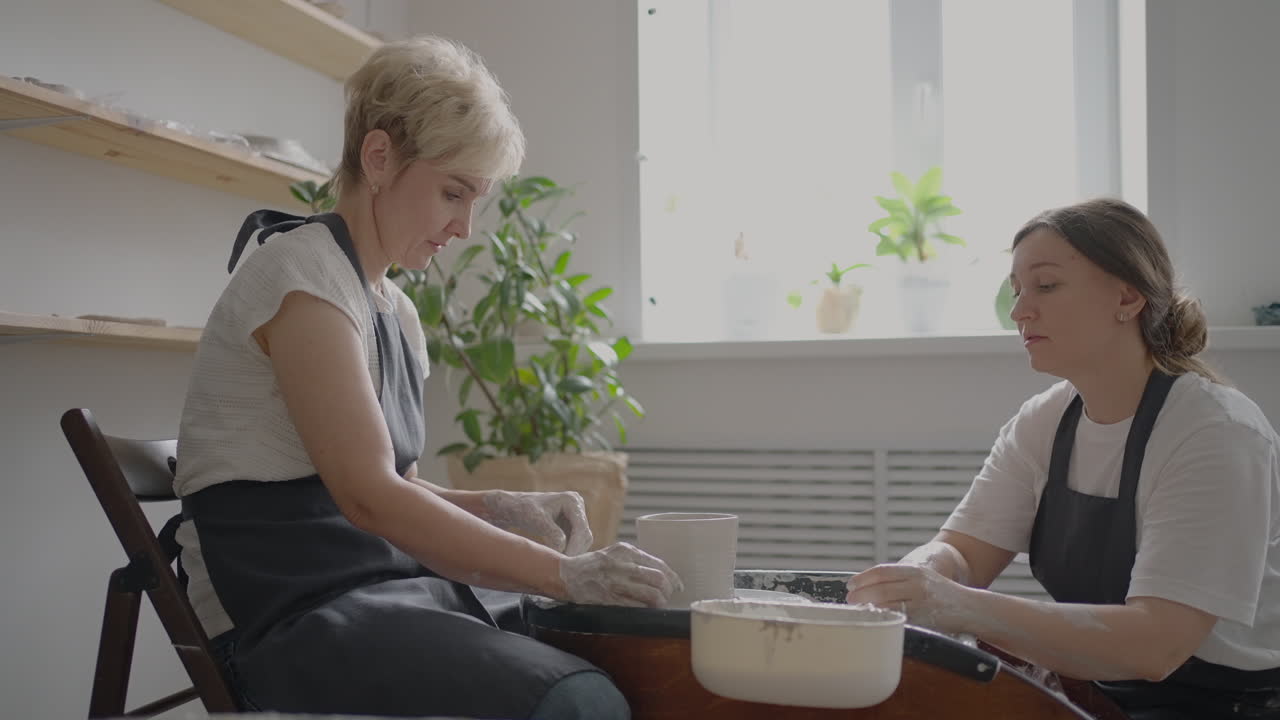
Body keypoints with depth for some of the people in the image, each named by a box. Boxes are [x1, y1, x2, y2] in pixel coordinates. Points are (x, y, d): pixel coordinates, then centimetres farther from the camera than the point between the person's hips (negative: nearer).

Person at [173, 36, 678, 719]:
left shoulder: (396, 310, 15)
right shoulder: (302, 272, -13)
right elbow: (368, 496, -22)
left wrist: (502, 508, -1)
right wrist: (566, 573, -22)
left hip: (388, 585, 8)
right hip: (289, 612, -8)